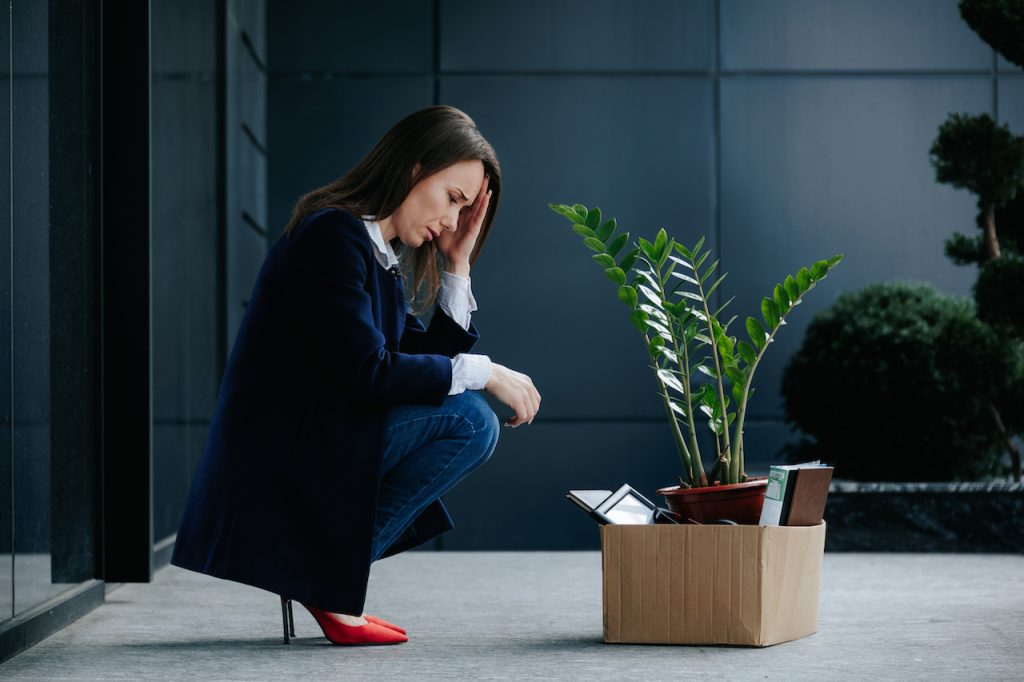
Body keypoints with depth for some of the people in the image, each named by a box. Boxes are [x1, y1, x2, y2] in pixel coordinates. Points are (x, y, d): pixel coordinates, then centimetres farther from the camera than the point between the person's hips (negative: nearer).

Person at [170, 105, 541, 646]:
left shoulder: (381, 254, 16)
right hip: (277, 460, -10)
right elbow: (365, 373, -22)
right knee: (467, 418, -14)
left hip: (313, 448, 10)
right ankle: (332, 576, -10)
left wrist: (458, 265, 9)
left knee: (474, 423, 15)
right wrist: (482, 372, -15)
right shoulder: (332, 234, -15)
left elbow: (432, 359, 14)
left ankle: (330, 566, 6)